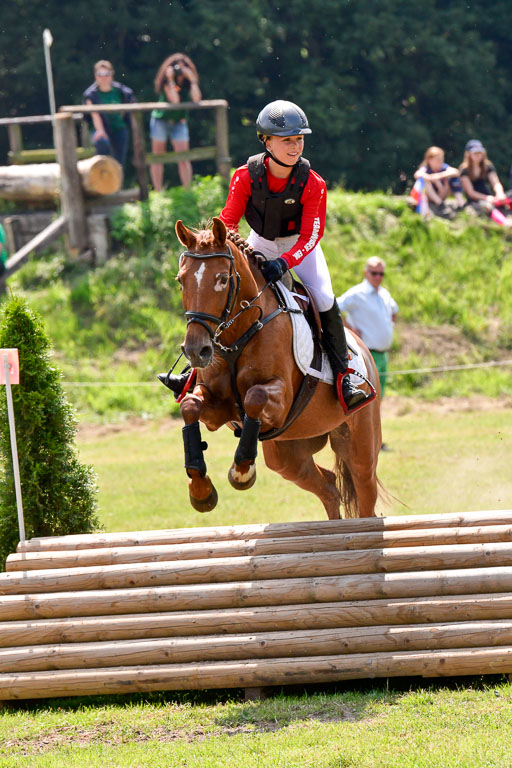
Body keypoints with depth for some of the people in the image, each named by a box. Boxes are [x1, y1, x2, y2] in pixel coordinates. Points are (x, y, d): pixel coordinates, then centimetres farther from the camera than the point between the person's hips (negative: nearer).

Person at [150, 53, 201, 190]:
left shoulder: (187, 83, -4)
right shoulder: (166, 82, -12)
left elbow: (196, 99, -20)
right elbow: (174, 100, -26)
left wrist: (192, 80, -18)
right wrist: (170, 80, -24)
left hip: (179, 122, 2)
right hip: (161, 120, -2)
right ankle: (158, 192, 6)